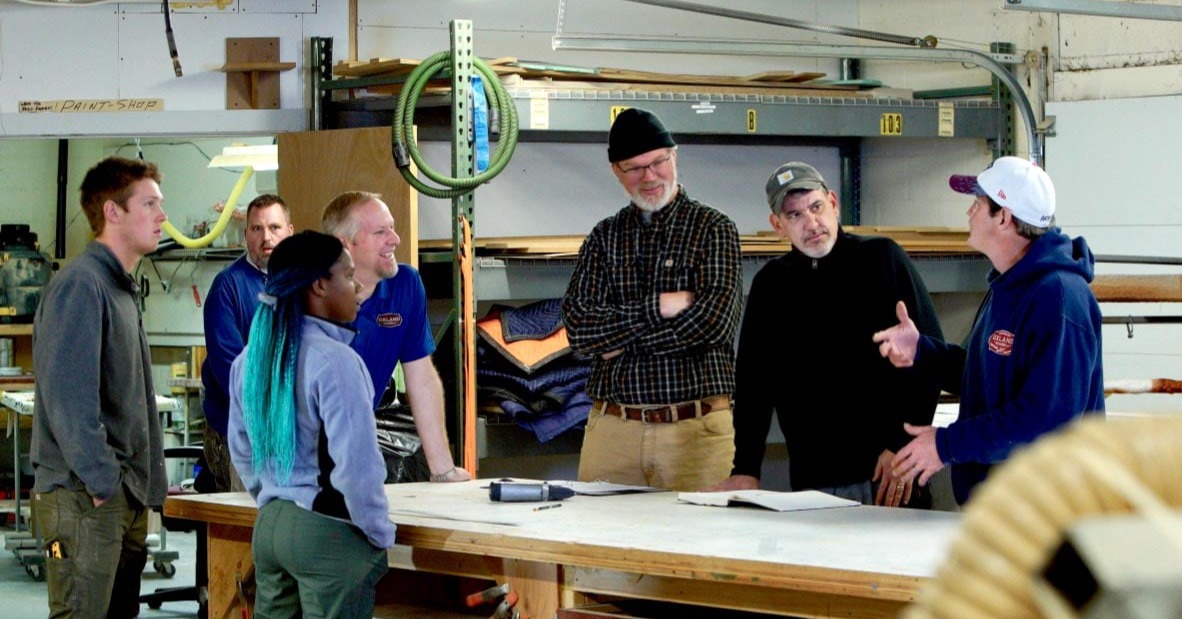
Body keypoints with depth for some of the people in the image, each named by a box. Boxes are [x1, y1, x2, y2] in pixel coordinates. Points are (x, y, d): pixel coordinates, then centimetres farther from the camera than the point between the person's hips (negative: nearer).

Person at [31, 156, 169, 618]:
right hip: (83, 494, -10)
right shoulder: (80, 285, -13)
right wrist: (101, 480, -22)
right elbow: (67, 397, -22)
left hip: (127, 497, 10)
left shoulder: (123, 289, 19)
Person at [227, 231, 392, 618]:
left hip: (268, 526, 8)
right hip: (329, 532, -8)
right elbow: (357, 464, -19)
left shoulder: (251, 357, 7)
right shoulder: (333, 360, -17)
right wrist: (380, 533, -6)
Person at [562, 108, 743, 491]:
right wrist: (659, 307, -10)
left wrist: (619, 338, -5)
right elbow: (577, 329, 0)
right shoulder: (604, 237, 12)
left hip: (695, 428, -3)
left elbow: (712, 322, -11)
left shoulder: (714, 230, 3)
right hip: (611, 429, 3)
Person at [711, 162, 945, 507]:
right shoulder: (770, 286, 13)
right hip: (813, 482, 3)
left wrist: (903, 446, -11)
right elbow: (754, 384, 13)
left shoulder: (882, 261, 1)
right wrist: (745, 471, 3)